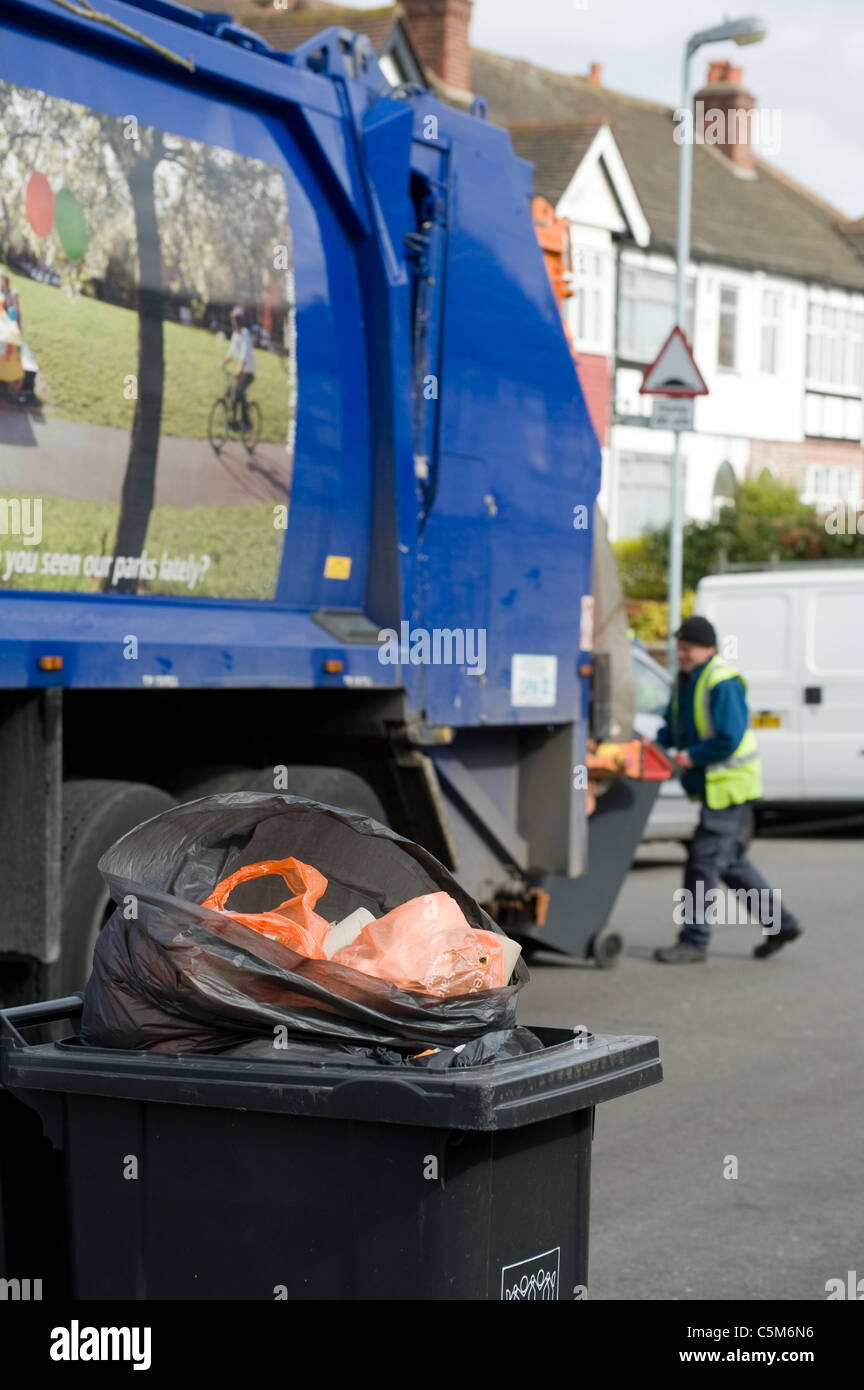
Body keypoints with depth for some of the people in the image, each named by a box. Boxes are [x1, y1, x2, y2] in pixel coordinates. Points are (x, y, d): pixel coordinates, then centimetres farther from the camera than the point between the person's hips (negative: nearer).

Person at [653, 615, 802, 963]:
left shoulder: (722, 684, -20)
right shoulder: (684, 680, 10)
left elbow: (729, 739, -24)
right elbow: (674, 726, 20)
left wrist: (692, 757, -18)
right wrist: (657, 743, 2)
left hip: (730, 784, -10)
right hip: (712, 785, 10)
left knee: (704, 860, -8)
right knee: (730, 861, 16)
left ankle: (694, 941, -1)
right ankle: (779, 923, 25)